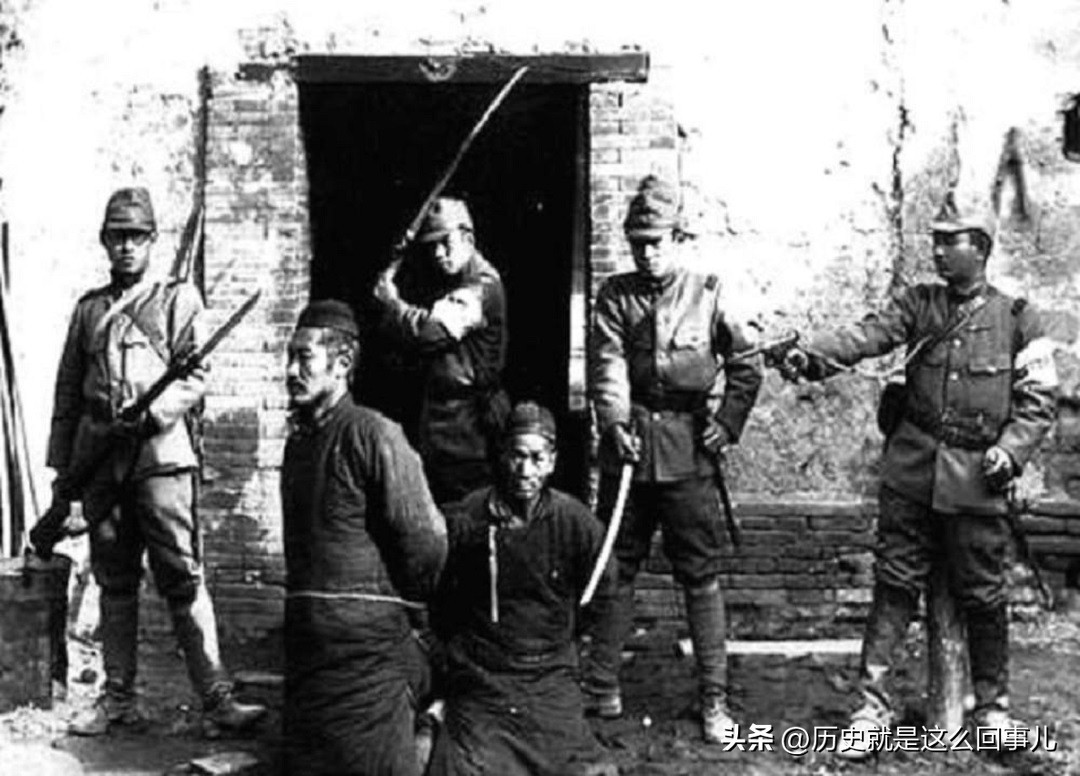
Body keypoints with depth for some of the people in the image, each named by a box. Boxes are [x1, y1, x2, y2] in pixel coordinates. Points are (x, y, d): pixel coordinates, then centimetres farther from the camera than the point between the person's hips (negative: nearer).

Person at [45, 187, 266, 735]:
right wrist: (61, 469, 13)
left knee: (183, 578, -7)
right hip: (98, 458, 4)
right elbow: (67, 393, 17)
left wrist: (150, 413, -19)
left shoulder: (179, 299, 8)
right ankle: (118, 698, 15)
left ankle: (216, 698, -6)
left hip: (159, 452, -3)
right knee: (114, 583, 8)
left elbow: (195, 379, -2)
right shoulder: (88, 308, 17)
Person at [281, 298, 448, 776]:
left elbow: (426, 539, -14)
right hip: (305, 643, 8)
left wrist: (398, 604, 0)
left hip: (366, 643, -8)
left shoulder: (372, 435, -13)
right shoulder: (298, 439, 12)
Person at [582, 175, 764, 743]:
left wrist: (727, 425, -2)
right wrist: (615, 422, -20)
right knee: (615, 569, 9)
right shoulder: (614, 296, 7)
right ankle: (602, 689, 20)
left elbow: (745, 367, 7)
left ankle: (714, 698, 9)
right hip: (628, 445, 2)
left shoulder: (708, 293, 3)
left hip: (689, 451, -2)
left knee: (700, 575, 2)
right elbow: (607, 363, -6)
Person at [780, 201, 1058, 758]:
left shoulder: (1017, 320, 4)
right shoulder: (918, 303, 8)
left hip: (976, 479, -1)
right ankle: (874, 703, 8)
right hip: (911, 469, 1)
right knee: (894, 586, 2)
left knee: (981, 595, 7)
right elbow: (869, 334, -9)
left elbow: (1038, 401, 4)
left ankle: (992, 705, 25)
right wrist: (815, 355, -27)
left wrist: (1010, 449, -12)